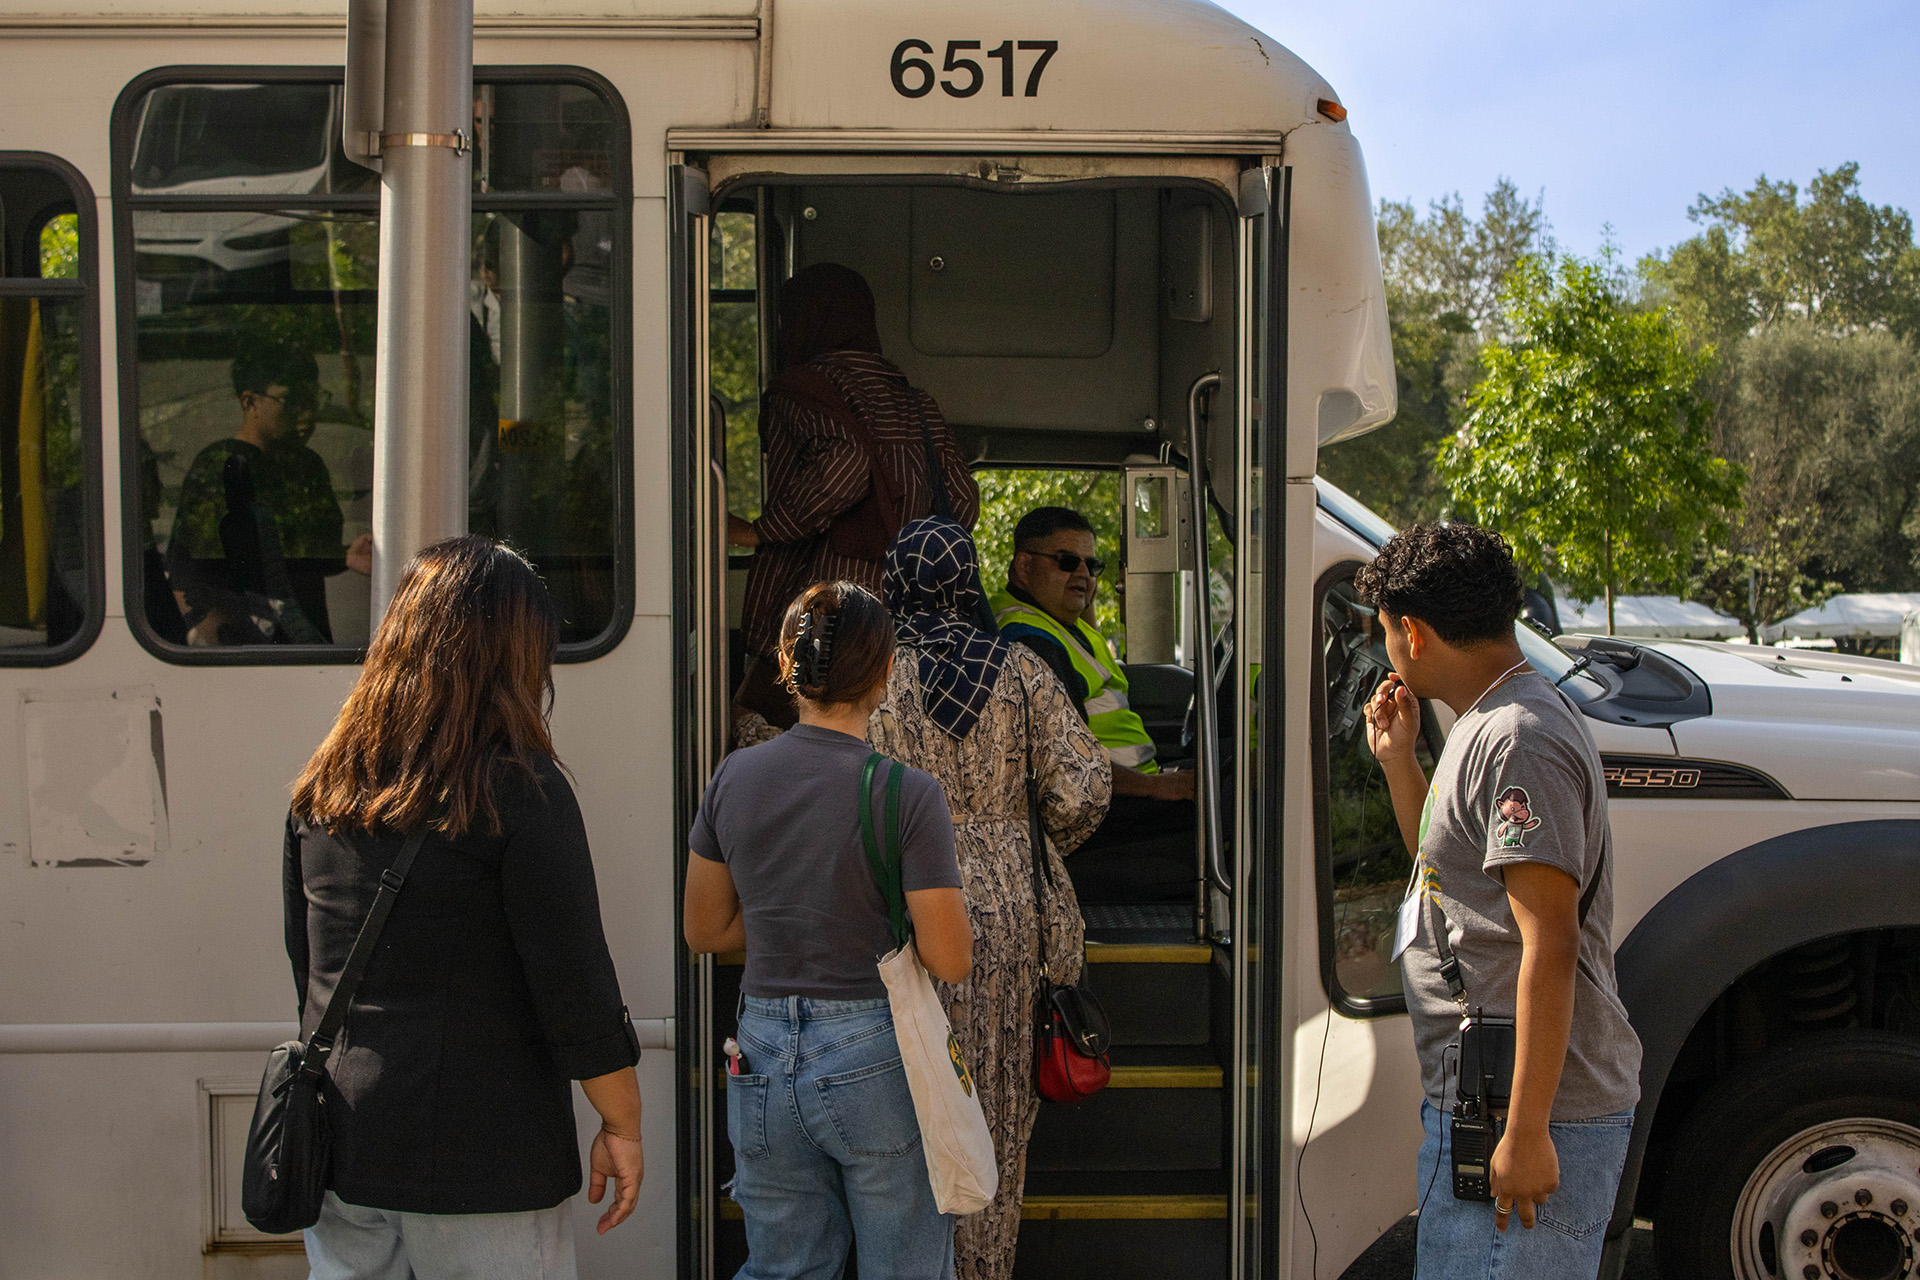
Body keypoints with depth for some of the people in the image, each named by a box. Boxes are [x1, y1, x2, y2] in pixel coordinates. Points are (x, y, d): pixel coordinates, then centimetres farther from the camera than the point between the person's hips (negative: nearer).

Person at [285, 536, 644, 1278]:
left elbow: (306, 965, 14)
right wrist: (622, 1126, -3)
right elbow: (575, 985, -14)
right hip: (481, 1161, -6)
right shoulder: (518, 791, -14)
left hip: (339, 1150, 6)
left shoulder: (323, 788, 4)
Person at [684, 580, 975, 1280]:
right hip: (875, 1060, -4)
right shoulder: (908, 795, -15)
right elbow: (951, 961, -13)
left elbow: (704, 931, 8)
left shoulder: (734, 776, -2)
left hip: (762, 1059, 4)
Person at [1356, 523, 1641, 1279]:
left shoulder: (1516, 742, -18)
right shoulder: (1493, 724, 14)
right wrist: (1397, 759, 17)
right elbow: (1450, 866, 29)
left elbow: (1550, 945, -23)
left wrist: (1526, 1133, -24)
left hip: (1532, 1108, -11)